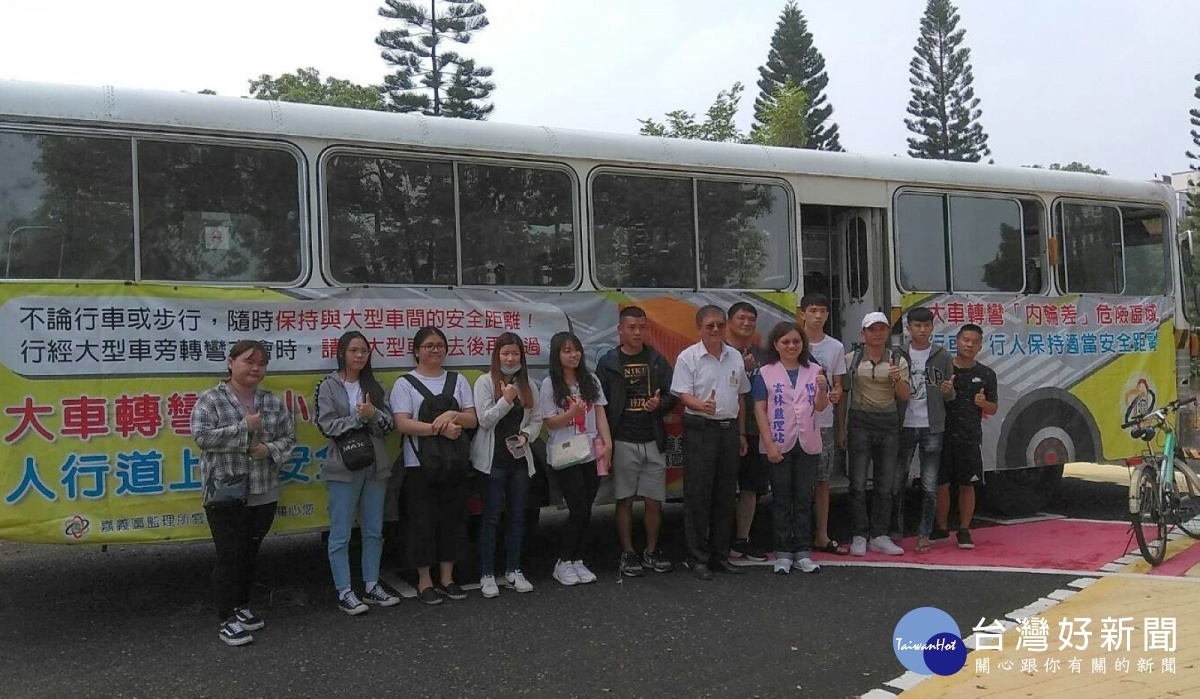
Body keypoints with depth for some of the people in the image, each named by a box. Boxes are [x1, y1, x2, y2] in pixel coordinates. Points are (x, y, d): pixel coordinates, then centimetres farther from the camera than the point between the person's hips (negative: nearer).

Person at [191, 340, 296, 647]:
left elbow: (289, 437, 10)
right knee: (229, 556, 0)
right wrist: (245, 428, -19)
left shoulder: (272, 401, 8)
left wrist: (270, 449, -11)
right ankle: (228, 620, 9)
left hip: (264, 492, 5)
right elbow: (201, 436, -18)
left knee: (250, 554, 15)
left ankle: (242, 608, 31)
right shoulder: (211, 399, -6)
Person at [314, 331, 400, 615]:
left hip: (375, 466, 5)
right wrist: (358, 416, -18)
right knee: (341, 534, 0)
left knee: (374, 531, 11)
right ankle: (344, 593, 8)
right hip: (343, 468, -5)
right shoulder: (328, 386, -2)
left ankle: (371, 586, 22)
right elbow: (327, 426, -12)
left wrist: (372, 414, -17)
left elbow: (389, 424, 1)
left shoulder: (374, 386, 9)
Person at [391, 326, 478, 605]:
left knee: (453, 518, 8)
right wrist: (440, 428, -22)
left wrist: (453, 415, -15)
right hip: (420, 464, -3)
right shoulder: (405, 383, -1)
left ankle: (447, 577, 22)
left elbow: (473, 420, 6)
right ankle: (424, 581, 15)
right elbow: (403, 424, -13)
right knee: (423, 521, 2)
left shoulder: (458, 380, 10)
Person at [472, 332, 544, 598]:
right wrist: (506, 400, -18)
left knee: (517, 516, 10)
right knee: (491, 517, 0)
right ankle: (487, 574, 8)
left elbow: (537, 419, 9)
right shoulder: (485, 382, -5)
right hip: (493, 459, -4)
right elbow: (484, 420, -10)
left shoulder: (529, 385, 8)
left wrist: (526, 435, -9)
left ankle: (513, 570, 21)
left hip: (520, 457, 4)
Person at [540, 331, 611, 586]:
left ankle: (578, 560, 17)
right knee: (578, 510, -7)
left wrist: (607, 442, -5)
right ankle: (563, 563, 8)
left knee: (586, 510, 5)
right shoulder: (550, 384, -3)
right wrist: (572, 412, -21)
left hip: (591, 453, 4)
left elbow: (600, 414, 7)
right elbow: (550, 423, -4)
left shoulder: (591, 380, 8)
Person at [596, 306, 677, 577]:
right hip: (623, 442, -2)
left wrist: (660, 404, -13)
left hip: (654, 441, 2)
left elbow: (672, 395, 10)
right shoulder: (608, 362, 0)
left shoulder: (657, 360, 7)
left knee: (654, 501, 6)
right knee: (625, 500, 5)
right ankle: (628, 553, 17)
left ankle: (652, 551, 21)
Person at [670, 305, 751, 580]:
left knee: (725, 494, 9)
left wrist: (741, 433, 17)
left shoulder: (735, 357, 11)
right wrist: (702, 405, -32)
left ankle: (721, 554, 20)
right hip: (700, 430, -5)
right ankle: (697, 558, 4)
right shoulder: (688, 357, -4)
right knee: (698, 494, -4)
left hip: (729, 429, 5)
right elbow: (683, 395, -10)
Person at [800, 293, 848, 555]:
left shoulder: (836, 347, 9)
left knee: (822, 481, 10)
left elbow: (838, 384, 12)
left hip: (824, 422, 4)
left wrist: (836, 394, -9)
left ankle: (822, 537, 19)